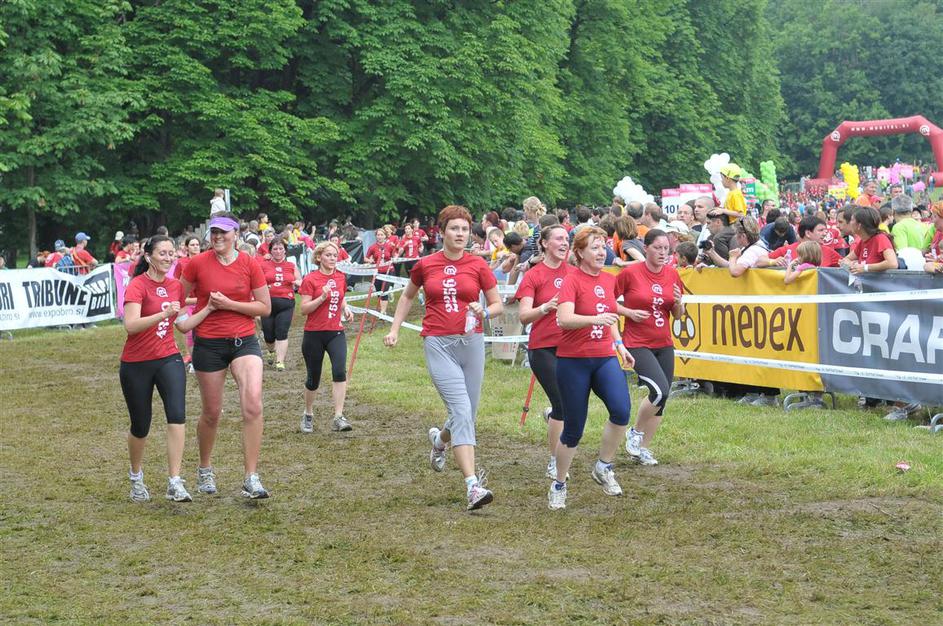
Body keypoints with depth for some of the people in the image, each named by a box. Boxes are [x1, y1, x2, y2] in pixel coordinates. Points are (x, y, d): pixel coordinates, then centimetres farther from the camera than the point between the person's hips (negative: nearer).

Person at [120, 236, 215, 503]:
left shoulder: (176, 286, 5)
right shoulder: (137, 286, -13)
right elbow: (131, 325, -26)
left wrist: (207, 309, 4)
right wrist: (163, 314, -36)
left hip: (169, 358, 4)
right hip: (136, 363, -3)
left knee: (177, 415, -19)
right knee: (140, 426, 8)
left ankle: (175, 483, -19)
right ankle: (136, 478, 35)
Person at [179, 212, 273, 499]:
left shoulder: (250, 265, -3)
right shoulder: (197, 264, -3)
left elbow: (265, 307, -1)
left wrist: (229, 304, -12)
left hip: (244, 341, 0)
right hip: (208, 344, 0)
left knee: (253, 403, -19)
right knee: (212, 412, 10)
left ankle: (251, 479, -14)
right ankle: (205, 470, 36)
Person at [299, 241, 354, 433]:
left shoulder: (341, 278, 7)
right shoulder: (310, 279, -7)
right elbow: (304, 309, -11)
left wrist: (345, 309, 3)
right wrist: (322, 297, -23)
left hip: (336, 332, 3)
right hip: (314, 334, -3)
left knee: (340, 372, -19)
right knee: (313, 379, 7)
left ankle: (338, 417, -19)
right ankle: (308, 415, 31)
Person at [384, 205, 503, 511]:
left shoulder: (478, 265, 2)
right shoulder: (425, 264, 4)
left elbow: (498, 305, 9)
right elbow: (407, 296, 22)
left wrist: (484, 312, -12)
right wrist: (395, 329, 17)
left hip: (471, 342, 2)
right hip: (438, 344, -2)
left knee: (467, 414, 10)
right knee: (461, 410, -17)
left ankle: (440, 439, 48)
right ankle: (472, 485, -23)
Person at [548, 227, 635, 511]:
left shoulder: (609, 280, 8)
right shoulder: (572, 280, -11)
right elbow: (564, 319, -27)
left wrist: (619, 345, 16)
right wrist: (595, 319, -40)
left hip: (604, 358, 5)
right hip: (573, 361, -5)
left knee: (622, 410, -20)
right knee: (573, 429, 2)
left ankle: (603, 467, 2)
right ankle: (559, 486, 21)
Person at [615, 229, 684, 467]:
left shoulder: (672, 274, 5)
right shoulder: (630, 273, -9)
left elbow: (678, 315, 12)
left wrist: (678, 303, -9)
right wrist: (630, 312, -15)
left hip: (664, 344, 6)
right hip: (637, 344, -6)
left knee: (662, 399, 6)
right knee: (660, 391, -21)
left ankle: (642, 448, 21)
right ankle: (635, 433, 3)